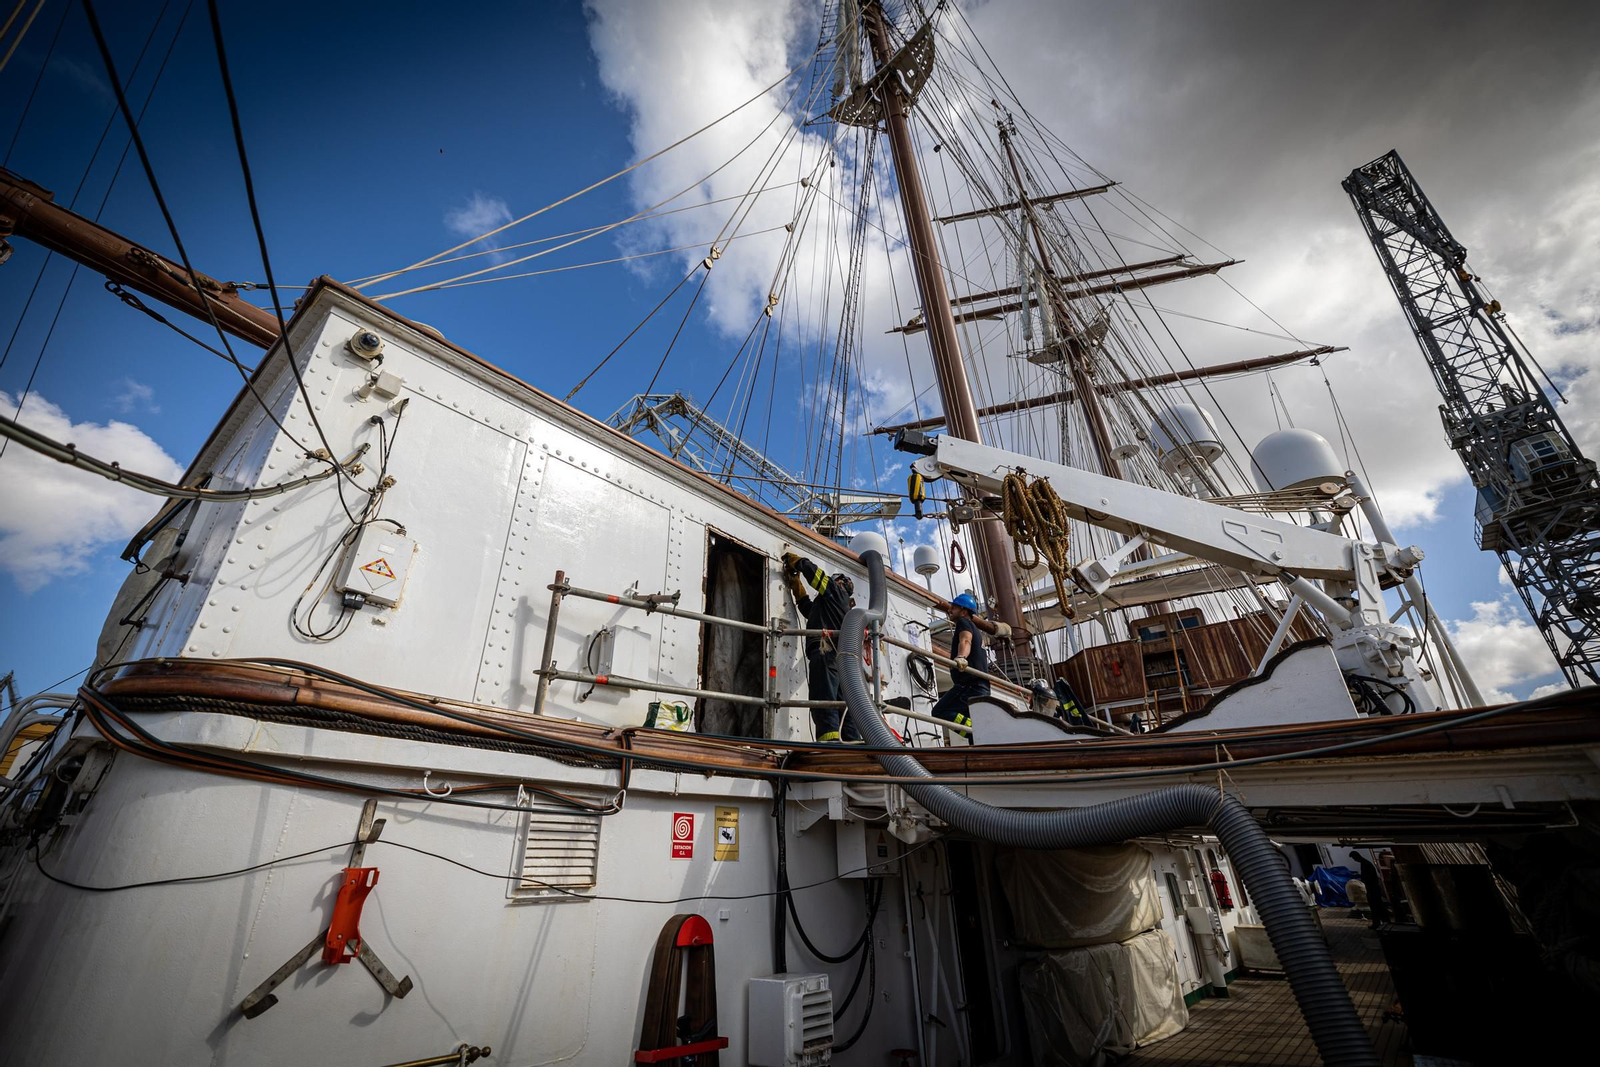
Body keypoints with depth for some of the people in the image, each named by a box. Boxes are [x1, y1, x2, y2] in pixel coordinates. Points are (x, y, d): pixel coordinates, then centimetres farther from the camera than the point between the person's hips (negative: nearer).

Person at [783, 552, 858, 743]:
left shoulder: (836, 590, 15)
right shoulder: (842, 603, 37)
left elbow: (808, 566, 11)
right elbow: (808, 609, 40)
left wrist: (791, 558, 30)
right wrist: (796, 582, 43)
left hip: (826, 650, -9)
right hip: (839, 656, 9)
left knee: (824, 700, -20)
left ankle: (831, 742, -33)